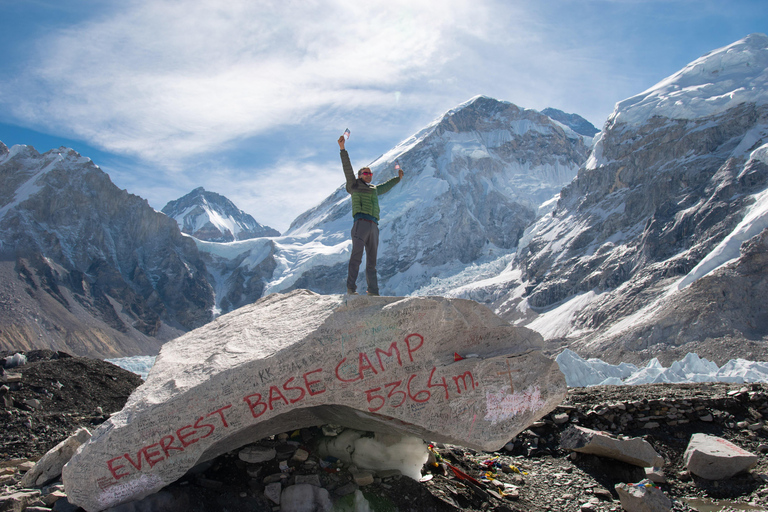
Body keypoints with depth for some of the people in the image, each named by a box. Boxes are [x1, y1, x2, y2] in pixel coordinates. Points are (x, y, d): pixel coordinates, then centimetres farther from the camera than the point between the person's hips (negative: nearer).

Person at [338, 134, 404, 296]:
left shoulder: (374, 189, 29)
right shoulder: (354, 185, 12)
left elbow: (385, 187, 48)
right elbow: (347, 168, 2)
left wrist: (398, 178, 61)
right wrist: (342, 149, -8)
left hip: (373, 226, 7)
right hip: (361, 222, -6)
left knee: (372, 260, 4)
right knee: (357, 255, -19)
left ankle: (373, 291, 4)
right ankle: (351, 287, -25)